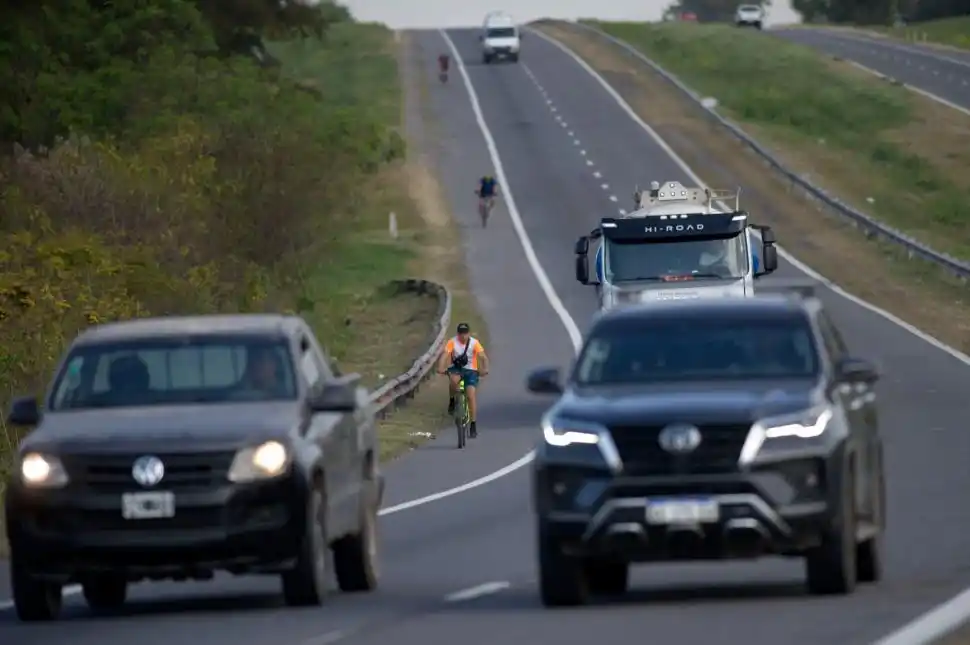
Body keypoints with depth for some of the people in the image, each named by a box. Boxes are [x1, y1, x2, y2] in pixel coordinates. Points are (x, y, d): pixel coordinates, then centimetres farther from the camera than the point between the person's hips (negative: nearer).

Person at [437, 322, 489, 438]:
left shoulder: (474, 343, -13)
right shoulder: (452, 342, -12)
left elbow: (483, 357, -22)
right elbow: (444, 355, -24)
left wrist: (485, 369, -40)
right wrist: (441, 368, -42)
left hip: (470, 371, 0)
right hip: (456, 369, 0)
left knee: (471, 395, -14)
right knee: (454, 380, -36)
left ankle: (473, 426, -8)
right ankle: (452, 401, -8)